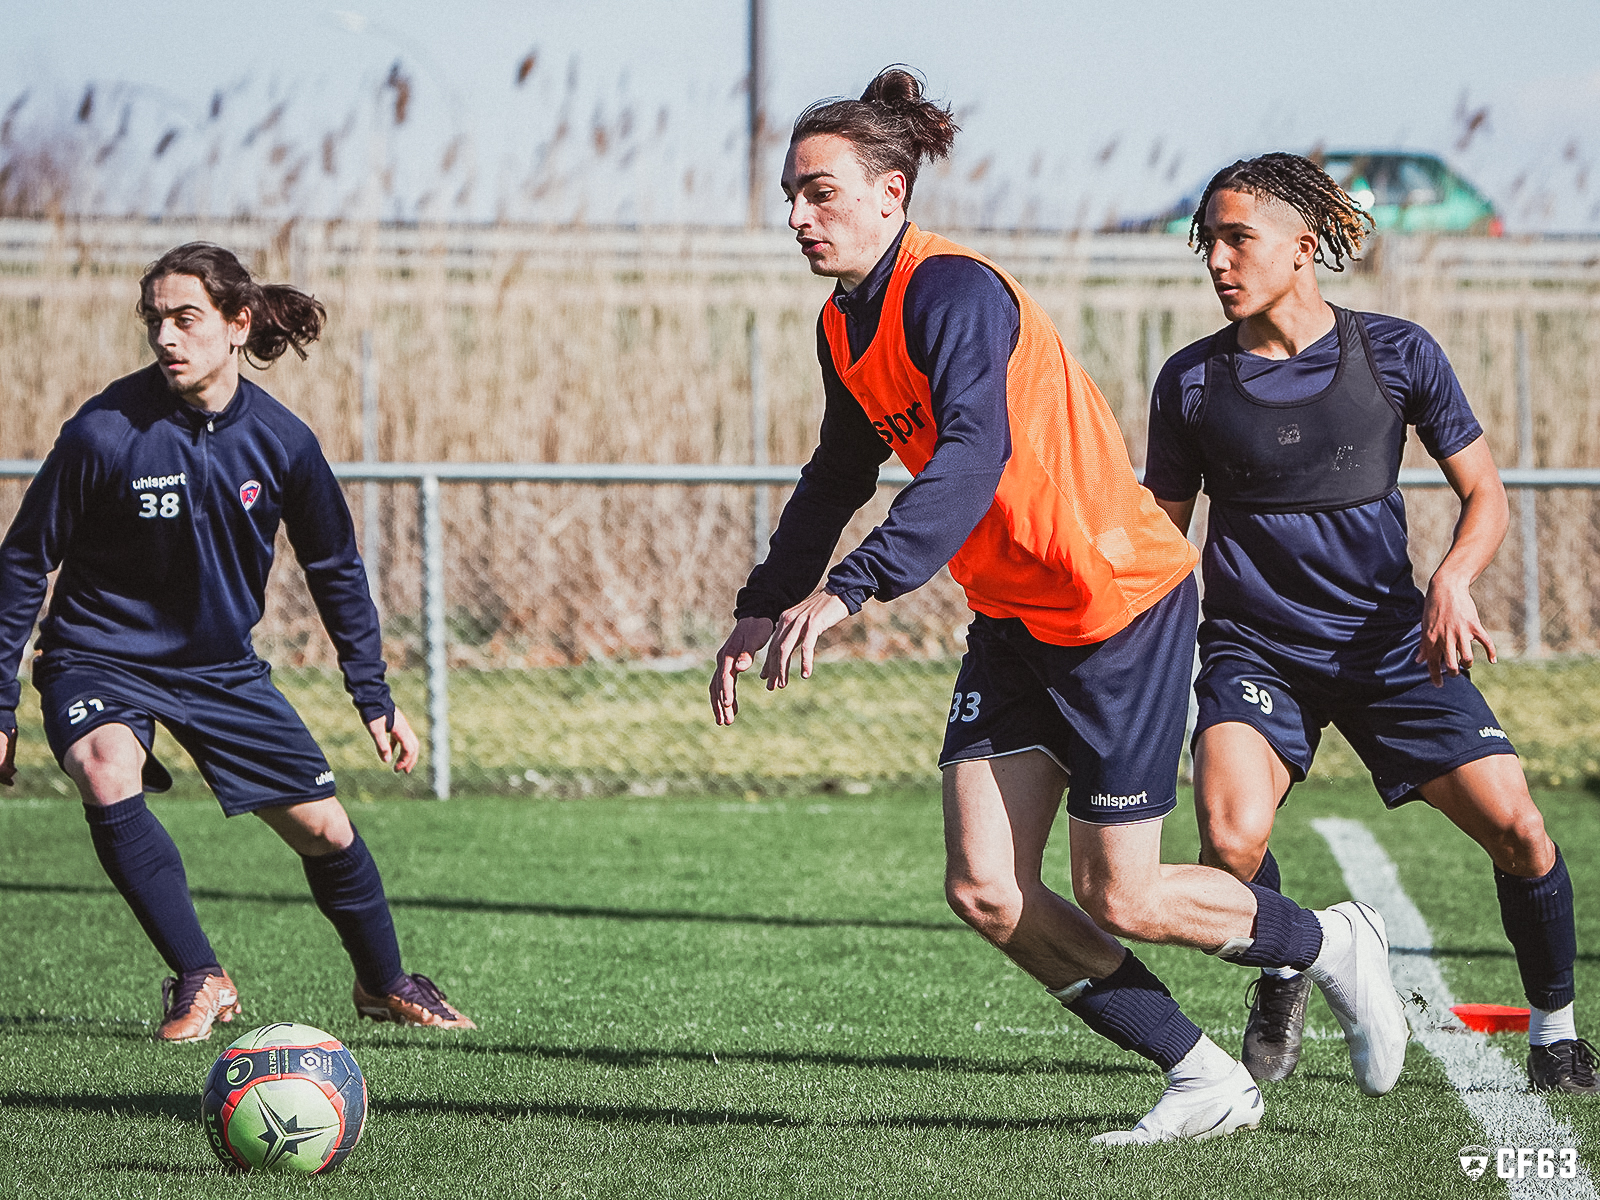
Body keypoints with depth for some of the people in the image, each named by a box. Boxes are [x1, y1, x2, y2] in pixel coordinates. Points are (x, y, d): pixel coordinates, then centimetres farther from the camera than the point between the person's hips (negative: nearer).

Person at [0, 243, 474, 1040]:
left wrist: (374, 697, 7)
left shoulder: (281, 442, -11)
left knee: (323, 826, 4)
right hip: (100, 659, -3)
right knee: (108, 773, -34)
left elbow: (335, 569, 5)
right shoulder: (105, 431, -21)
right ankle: (199, 980, -22)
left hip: (222, 667, 3)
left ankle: (383, 982, 33)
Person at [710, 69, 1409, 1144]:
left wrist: (850, 590, -46)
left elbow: (974, 454, -37)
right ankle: (1205, 1078, 9)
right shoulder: (844, 327, 6)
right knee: (985, 891, -3)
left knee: (1119, 902, -5)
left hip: (1123, 606, -8)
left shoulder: (951, 290, -22)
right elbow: (839, 479, 24)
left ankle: (1333, 946, 23)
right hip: (1014, 619, 9)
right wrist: (765, 606, 17)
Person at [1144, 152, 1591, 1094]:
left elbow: (1485, 494, 5)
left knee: (1517, 827, -12)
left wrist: (1453, 581, -14)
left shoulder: (1396, 353, -2)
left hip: (1389, 641, 0)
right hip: (1255, 650, 0)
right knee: (1230, 844, -26)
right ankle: (1282, 970, 8)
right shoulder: (1193, 382, 0)